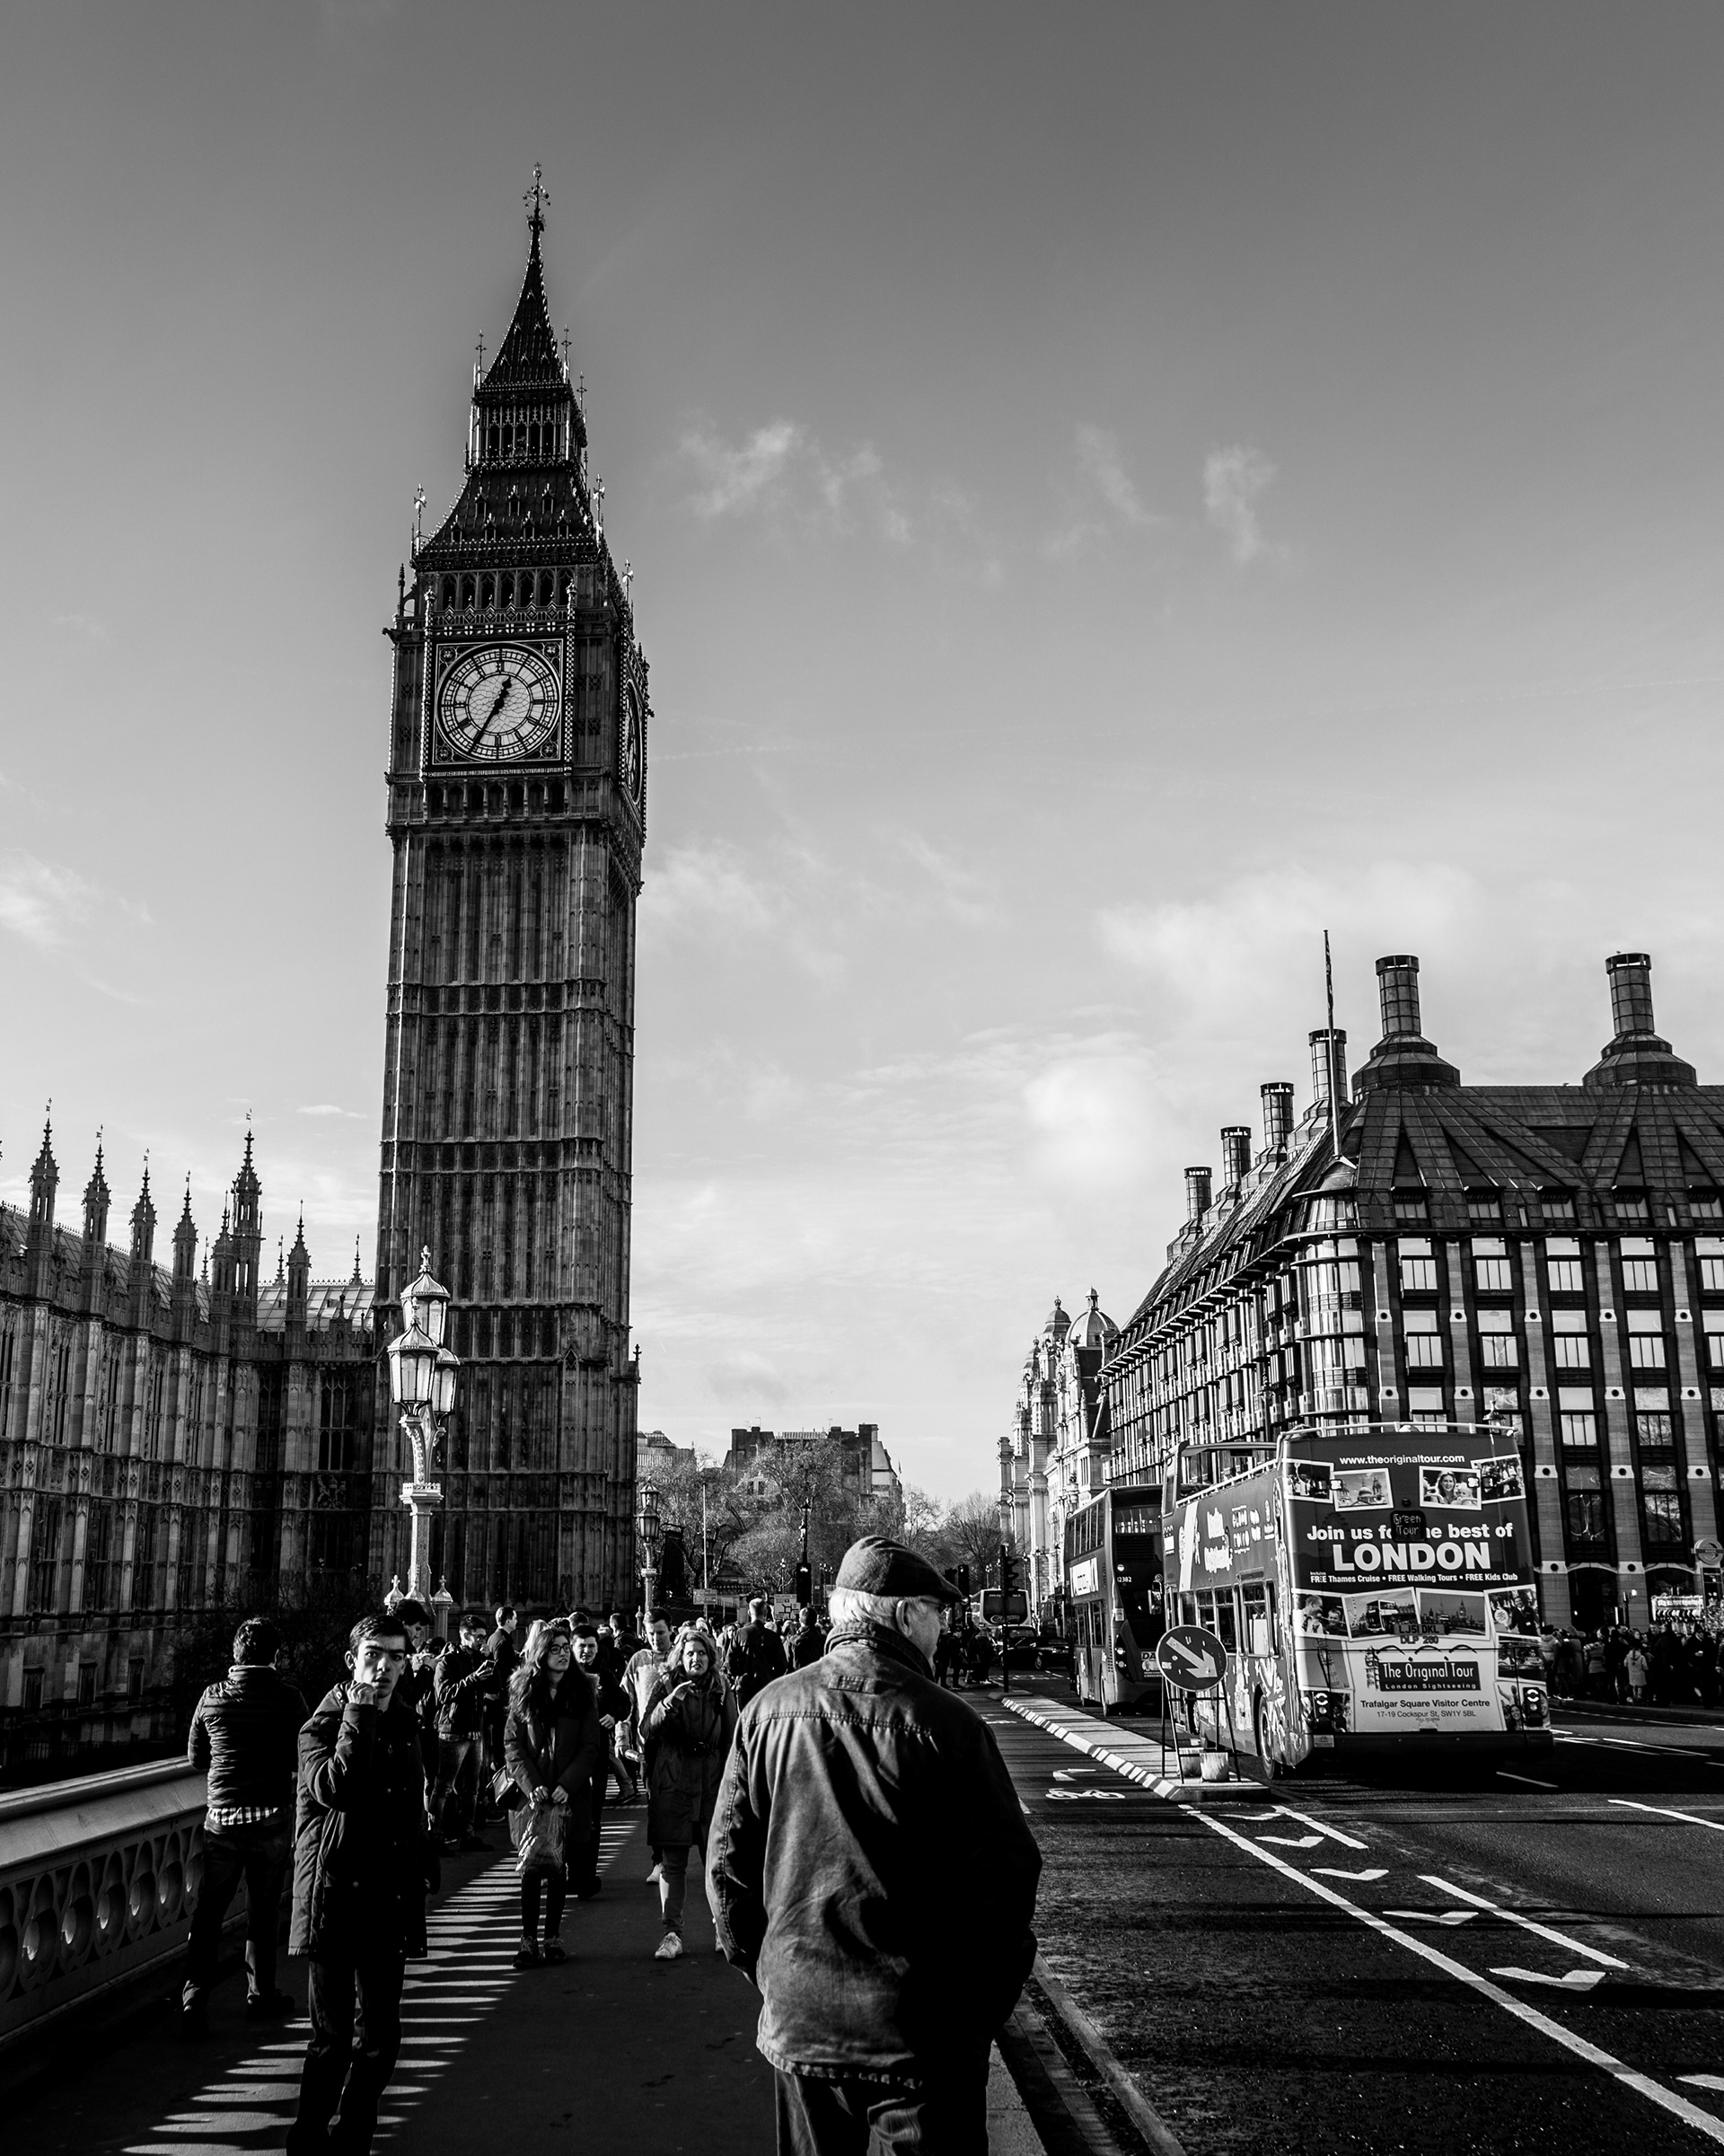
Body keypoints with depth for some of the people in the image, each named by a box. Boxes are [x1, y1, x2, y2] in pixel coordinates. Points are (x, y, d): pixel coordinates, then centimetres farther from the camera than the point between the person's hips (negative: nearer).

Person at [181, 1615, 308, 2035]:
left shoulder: (213, 1696, -3)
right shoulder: (288, 1697, -10)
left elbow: (195, 1756, 7)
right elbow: (304, 1759, -3)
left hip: (222, 1815, 1)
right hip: (273, 1817, -1)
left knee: (208, 1911, 9)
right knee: (263, 1910, 13)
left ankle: (194, 1997, 0)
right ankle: (260, 1994, 21)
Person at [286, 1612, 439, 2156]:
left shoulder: (404, 1723, 12)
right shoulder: (322, 1726, -8)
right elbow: (335, 1790, -28)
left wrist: (422, 1863, 19)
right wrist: (360, 1715, -26)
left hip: (390, 1901, 6)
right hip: (335, 1900, -6)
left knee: (380, 2036, 9)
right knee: (333, 2038, -1)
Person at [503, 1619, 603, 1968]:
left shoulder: (581, 1694, 3)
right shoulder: (523, 1693, 3)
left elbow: (590, 1746, -1)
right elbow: (512, 1744, -1)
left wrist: (566, 1785, -13)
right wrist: (532, 1785, -14)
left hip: (569, 1795, 0)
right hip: (531, 1794, 0)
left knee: (559, 1867, 4)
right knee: (531, 1868, -2)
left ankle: (553, 1937, 13)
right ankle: (529, 1940, 4)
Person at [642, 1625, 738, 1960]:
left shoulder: (722, 1690, 7)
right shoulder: (666, 1686, 2)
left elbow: (732, 1739, 11)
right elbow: (647, 1729, -8)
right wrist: (669, 1703, -23)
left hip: (712, 1782, 1)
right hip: (672, 1783, -1)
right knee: (672, 1862, 0)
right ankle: (671, 1933, 5)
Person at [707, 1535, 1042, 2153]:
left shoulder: (766, 1712, -2)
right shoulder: (947, 1726, -15)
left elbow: (727, 1864, 4)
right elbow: (1007, 1875, -12)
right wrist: (983, 2009, 2)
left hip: (797, 2026, 4)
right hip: (924, 2033, -4)